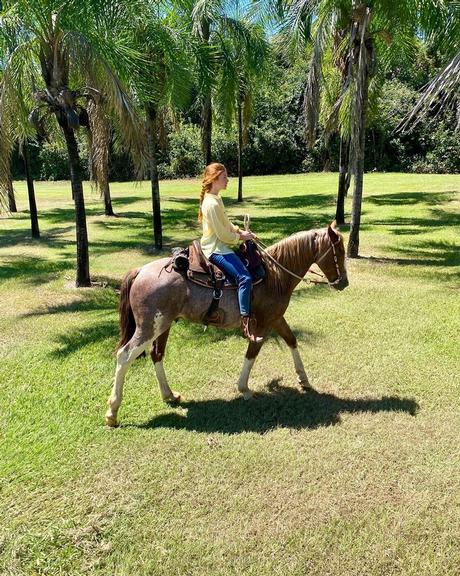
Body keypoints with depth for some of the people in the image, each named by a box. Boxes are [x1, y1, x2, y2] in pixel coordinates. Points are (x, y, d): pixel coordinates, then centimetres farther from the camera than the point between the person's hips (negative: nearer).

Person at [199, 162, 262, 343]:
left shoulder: (215, 199, 11)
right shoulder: (212, 204, -21)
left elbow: (225, 223, 21)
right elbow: (223, 235, -21)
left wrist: (239, 230, 6)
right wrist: (240, 237, -6)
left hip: (218, 246, 11)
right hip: (216, 249, -11)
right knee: (245, 278, -23)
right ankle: (247, 323, -20)